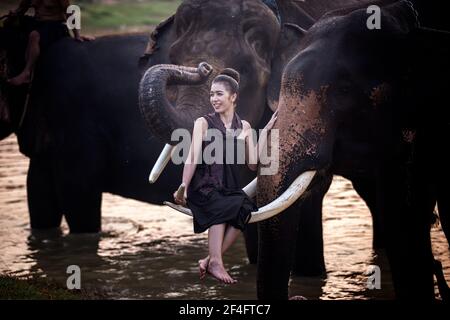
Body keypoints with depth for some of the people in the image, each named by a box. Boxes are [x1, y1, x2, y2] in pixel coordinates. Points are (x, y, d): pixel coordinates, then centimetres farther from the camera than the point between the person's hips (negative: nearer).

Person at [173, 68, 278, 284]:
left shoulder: (244, 127, 12)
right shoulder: (203, 123, 2)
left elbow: (253, 164, 7)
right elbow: (193, 158, -6)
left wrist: (265, 131, 7)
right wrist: (183, 188, -19)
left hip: (229, 188, 3)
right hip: (204, 187, -3)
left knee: (245, 208, -31)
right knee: (223, 206, -37)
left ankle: (210, 261, -28)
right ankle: (215, 262, -34)